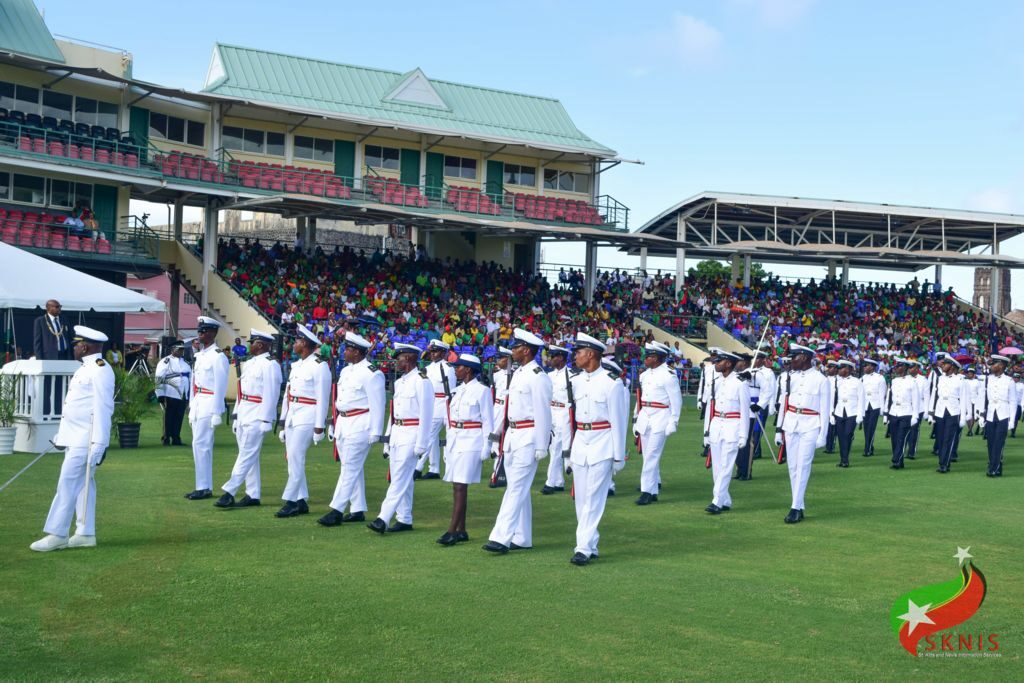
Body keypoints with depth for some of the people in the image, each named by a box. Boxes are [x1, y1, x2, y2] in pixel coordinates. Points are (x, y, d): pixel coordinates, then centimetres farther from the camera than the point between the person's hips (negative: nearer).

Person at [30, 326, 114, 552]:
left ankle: (57, 534, -5)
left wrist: (99, 443, -22)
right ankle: (85, 534, 14)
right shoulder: (85, 369, 17)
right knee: (82, 485, 10)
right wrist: (61, 435, 23)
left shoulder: (100, 370, -15)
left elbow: (102, 409, -19)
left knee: (68, 483, -8)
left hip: (85, 440, -10)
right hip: (74, 438, 10)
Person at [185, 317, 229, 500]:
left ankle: (204, 487, -5)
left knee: (201, 444, -10)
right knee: (199, 445, 11)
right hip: (197, 404, 9)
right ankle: (203, 486, 17)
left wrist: (216, 413, -18)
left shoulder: (218, 357, -11)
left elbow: (220, 387, -15)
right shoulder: (199, 355, 16)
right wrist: (192, 408, 18)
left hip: (208, 406, -9)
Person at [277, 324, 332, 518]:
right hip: (292, 417, 9)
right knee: (293, 459, 8)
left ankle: (291, 501, -9)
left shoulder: (319, 366, -10)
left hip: (307, 418, -9)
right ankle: (302, 501, 13)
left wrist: (319, 426, -15)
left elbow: (323, 398, -13)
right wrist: (283, 420, 19)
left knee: (295, 458, -12)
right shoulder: (296, 365, 16)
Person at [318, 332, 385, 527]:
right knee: (353, 469, 12)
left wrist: (375, 432, -16)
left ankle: (337, 510, -8)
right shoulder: (346, 371, 14)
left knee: (350, 468, -8)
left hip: (360, 426, -9)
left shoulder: (371, 373, -13)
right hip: (343, 424, 9)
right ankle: (357, 510, 17)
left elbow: (377, 405, -15)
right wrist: (334, 425, 19)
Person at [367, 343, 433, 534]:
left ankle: (383, 519, -16)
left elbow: (426, 415, -15)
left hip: (411, 435, -9)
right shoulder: (399, 382, 15)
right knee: (403, 479, 10)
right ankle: (404, 519, 16)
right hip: (396, 434, 9)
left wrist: (421, 444, -17)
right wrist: (387, 441, 19)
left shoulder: (421, 381, -11)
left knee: (399, 478, -11)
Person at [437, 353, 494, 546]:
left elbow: (488, 422, -8)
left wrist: (486, 449, -10)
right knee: (456, 487, 8)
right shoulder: (458, 390, 14)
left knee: (460, 486, -11)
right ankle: (462, 531, 15)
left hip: (471, 443, -8)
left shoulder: (482, 391, -8)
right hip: (455, 441, 8)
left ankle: (452, 531, -12)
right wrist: (448, 446, 18)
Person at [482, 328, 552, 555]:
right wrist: (505, 437, 19)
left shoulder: (538, 377, -13)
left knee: (516, 488, -10)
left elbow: (543, 413, -15)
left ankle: (502, 538, -12)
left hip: (528, 438, -9)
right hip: (512, 435, 9)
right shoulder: (518, 374, 14)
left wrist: (541, 447, -16)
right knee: (518, 489, 12)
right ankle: (522, 539, 18)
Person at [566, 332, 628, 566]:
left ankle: (584, 548, -7)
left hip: (602, 446, -6)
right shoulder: (575, 382, 8)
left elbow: (618, 422, -7)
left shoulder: (611, 383, -9)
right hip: (580, 444, 6)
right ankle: (591, 546, 17)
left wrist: (619, 456, -6)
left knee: (594, 499, -7)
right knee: (581, 499, 8)